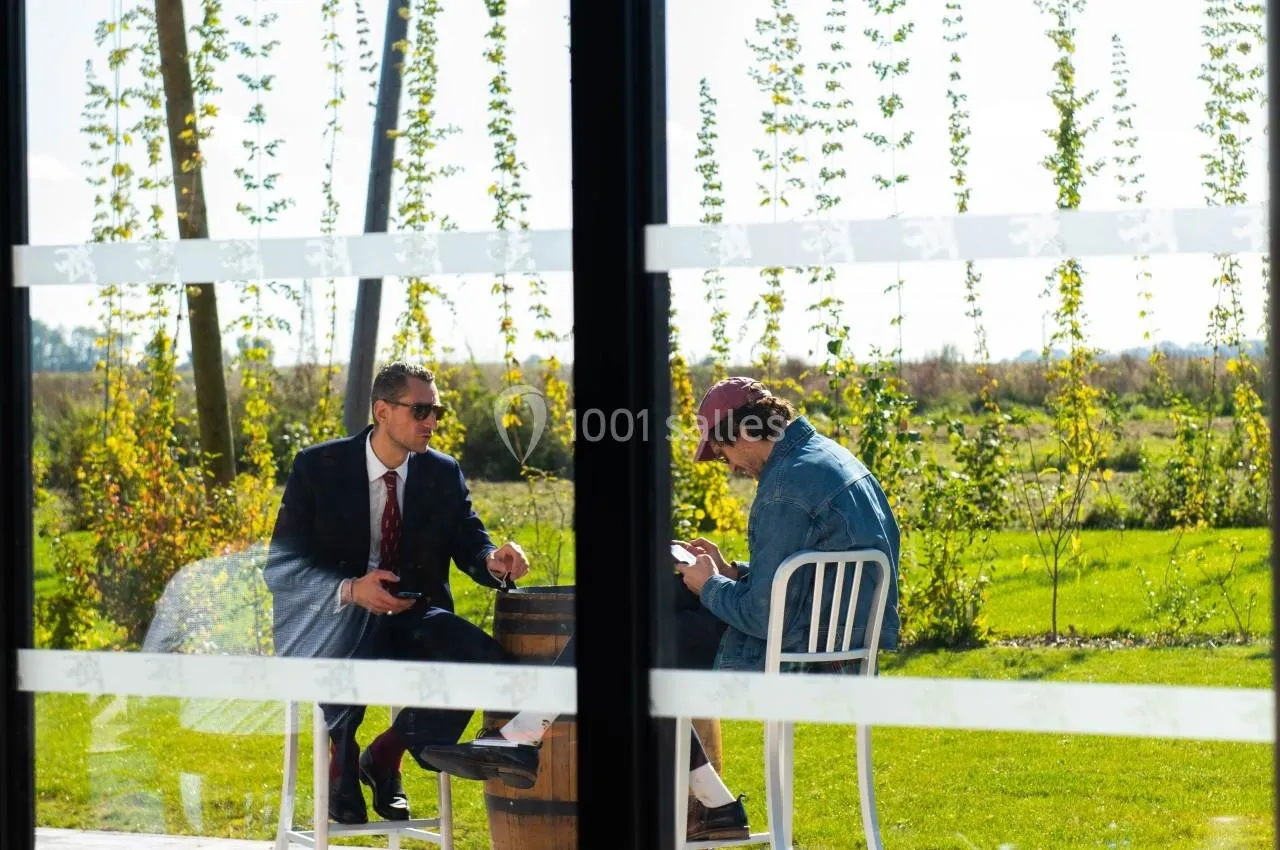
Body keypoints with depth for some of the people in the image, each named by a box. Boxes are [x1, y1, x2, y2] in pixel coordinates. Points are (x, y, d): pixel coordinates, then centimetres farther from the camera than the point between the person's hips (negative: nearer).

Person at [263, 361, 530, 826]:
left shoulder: (444, 474, 6)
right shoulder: (317, 467, -5)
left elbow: (471, 546, 3)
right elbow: (279, 566, -10)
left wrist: (494, 561, -24)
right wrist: (350, 591, -29)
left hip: (414, 622, 3)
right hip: (330, 625, -3)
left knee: (487, 661, -28)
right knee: (355, 620, -41)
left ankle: (386, 753, -1)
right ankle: (342, 753, -12)